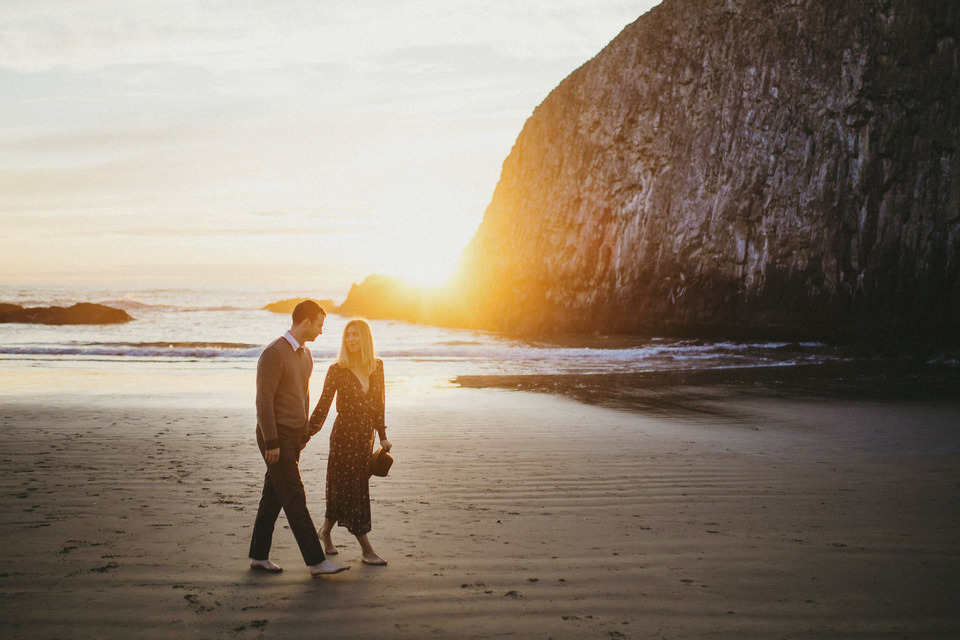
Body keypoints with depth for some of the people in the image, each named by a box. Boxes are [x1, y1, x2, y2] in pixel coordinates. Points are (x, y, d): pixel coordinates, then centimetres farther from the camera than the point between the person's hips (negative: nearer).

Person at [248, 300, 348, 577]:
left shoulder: (305, 355, 12)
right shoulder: (273, 353, -17)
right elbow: (263, 400, -20)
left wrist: (305, 432, 22)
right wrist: (271, 443, -21)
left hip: (293, 437, 9)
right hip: (276, 437, -9)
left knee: (274, 497, 13)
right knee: (295, 499, -8)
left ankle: (259, 556, 21)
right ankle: (316, 560, -7)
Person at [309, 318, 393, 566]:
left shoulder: (377, 366, 5)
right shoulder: (337, 369, -6)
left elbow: (378, 404, 12)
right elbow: (324, 404, -6)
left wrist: (382, 436, 13)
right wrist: (308, 432, -11)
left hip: (365, 433, 4)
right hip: (344, 432, -4)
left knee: (344, 488, 11)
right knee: (350, 488, -1)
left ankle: (325, 531, 34)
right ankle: (366, 550, 3)